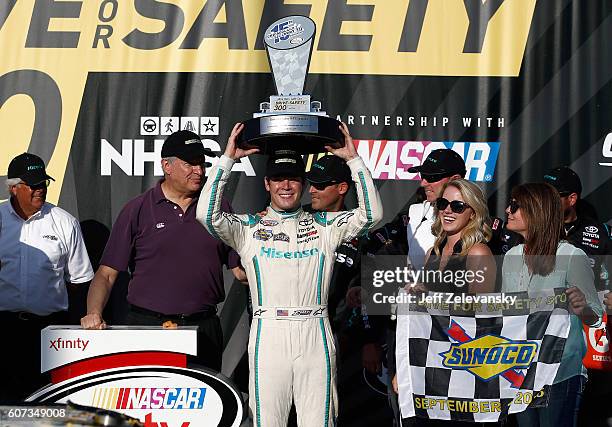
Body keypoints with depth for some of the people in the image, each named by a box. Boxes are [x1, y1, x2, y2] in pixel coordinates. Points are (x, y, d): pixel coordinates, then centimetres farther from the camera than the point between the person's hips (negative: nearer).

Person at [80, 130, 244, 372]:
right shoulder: (137, 210, 3)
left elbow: (239, 268, 12)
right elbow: (107, 273, 1)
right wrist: (94, 313, -15)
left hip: (204, 327, 2)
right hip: (147, 325, -2)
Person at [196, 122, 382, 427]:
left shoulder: (325, 226, 13)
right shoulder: (248, 228, 10)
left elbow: (371, 214, 2)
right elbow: (207, 214, -5)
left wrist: (353, 159, -1)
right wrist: (228, 159, -4)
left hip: (314, 334, 1)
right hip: (268, 332, -1)